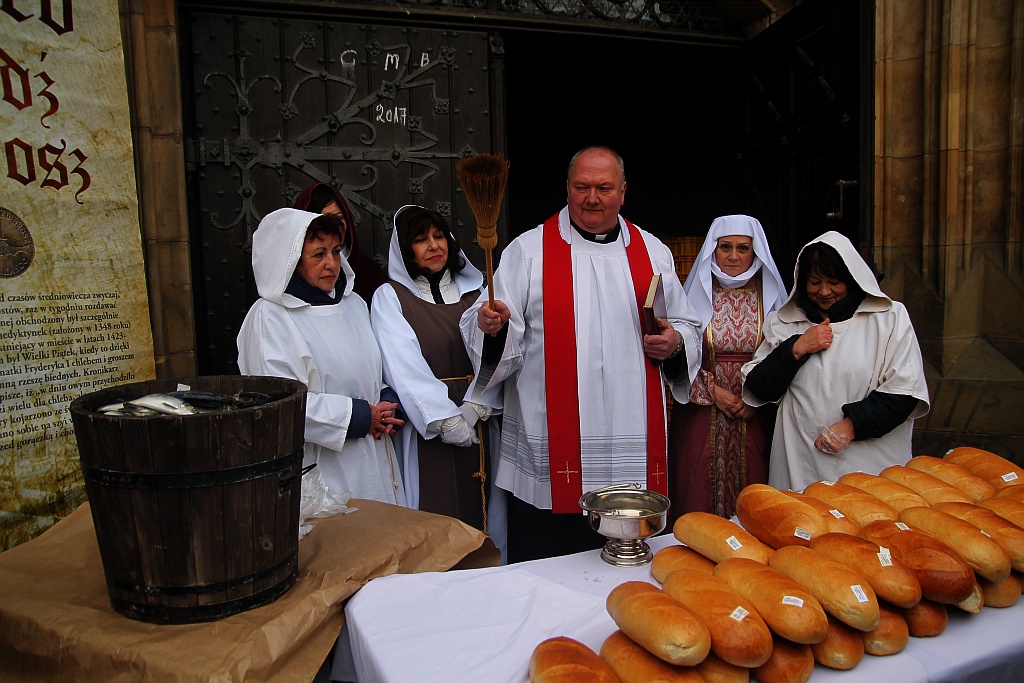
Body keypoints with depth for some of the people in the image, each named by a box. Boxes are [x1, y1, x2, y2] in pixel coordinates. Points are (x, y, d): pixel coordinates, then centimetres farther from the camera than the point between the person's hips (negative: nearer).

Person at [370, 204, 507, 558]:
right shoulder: (390, 297, 3)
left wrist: (476, 407, -14)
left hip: (479, 426, 3)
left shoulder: (474, 292, 12)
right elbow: (405, 367, -9)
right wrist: (446, 419, -16)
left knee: (481, 511, 6)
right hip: (425, 431, -3)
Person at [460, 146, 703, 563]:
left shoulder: (652, 252, 12)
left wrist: (674, 342, -3)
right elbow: (503, 338, -2)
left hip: (632, 454, 3)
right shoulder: (528, 250, 2)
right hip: (550, 456, -3)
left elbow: (687, 327, 19)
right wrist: (492, 327, -25)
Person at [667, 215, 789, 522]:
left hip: (756, 418, 1)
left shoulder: (770, 297, 6)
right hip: (702, 416, -1)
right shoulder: (696, 293, 3)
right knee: (697, 499, 2)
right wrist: (715, 390, -9)